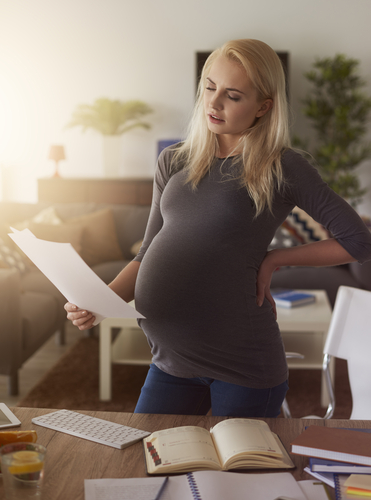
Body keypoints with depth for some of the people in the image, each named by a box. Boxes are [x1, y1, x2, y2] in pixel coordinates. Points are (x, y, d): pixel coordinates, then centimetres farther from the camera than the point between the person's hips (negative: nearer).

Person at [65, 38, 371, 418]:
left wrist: (274, 259, -5)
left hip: (242, 363, -5)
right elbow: (150, 255, 10)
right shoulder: (173, 163, 8)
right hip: (171, 359, 5)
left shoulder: (281, 169, -6)